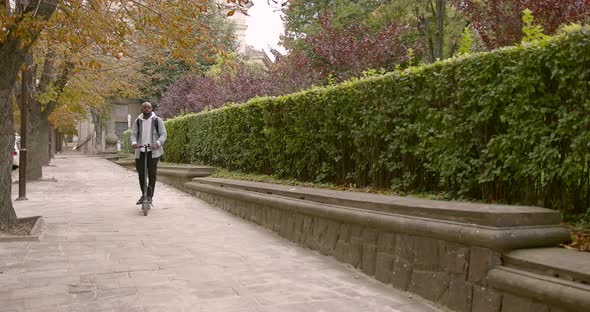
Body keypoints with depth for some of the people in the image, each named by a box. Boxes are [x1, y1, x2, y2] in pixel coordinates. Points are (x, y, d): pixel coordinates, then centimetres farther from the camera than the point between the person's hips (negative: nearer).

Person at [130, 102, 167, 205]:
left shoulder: (157, 120, 1)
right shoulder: (137, 121, 9)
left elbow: (163, 134, -3)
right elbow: (133, 134, 6)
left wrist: (158, 143, -23)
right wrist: (134, 142, -17)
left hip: (153, 151, -3)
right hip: (140, 151, 3)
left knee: (152, 174, -3)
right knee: (141, 174, 7)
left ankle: (149, 196, 5)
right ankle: (143, 194, 23)